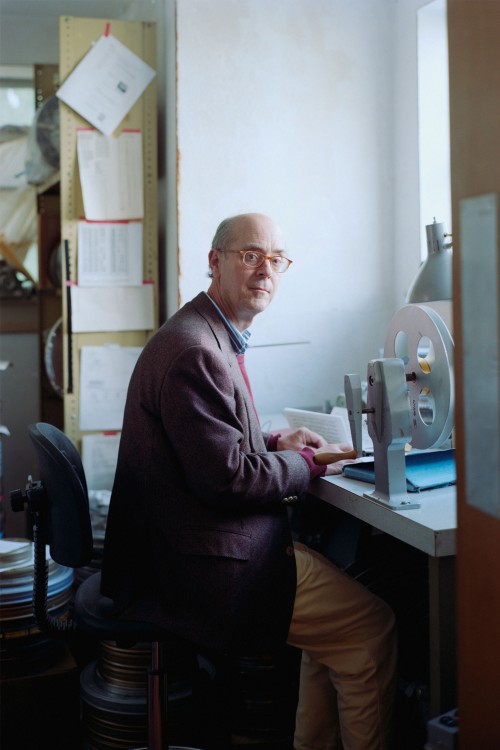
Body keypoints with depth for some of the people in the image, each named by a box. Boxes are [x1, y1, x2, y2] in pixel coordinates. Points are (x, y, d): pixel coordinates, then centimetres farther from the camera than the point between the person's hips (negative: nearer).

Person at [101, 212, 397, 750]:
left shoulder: (212, 337, 13)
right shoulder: (193, 351, -22)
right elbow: (226, 478, -23)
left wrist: (276, 444, 8)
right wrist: (306, 464, -8)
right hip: (208, 569, -11)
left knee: (338, 600, 19)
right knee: (372, 627, -5)